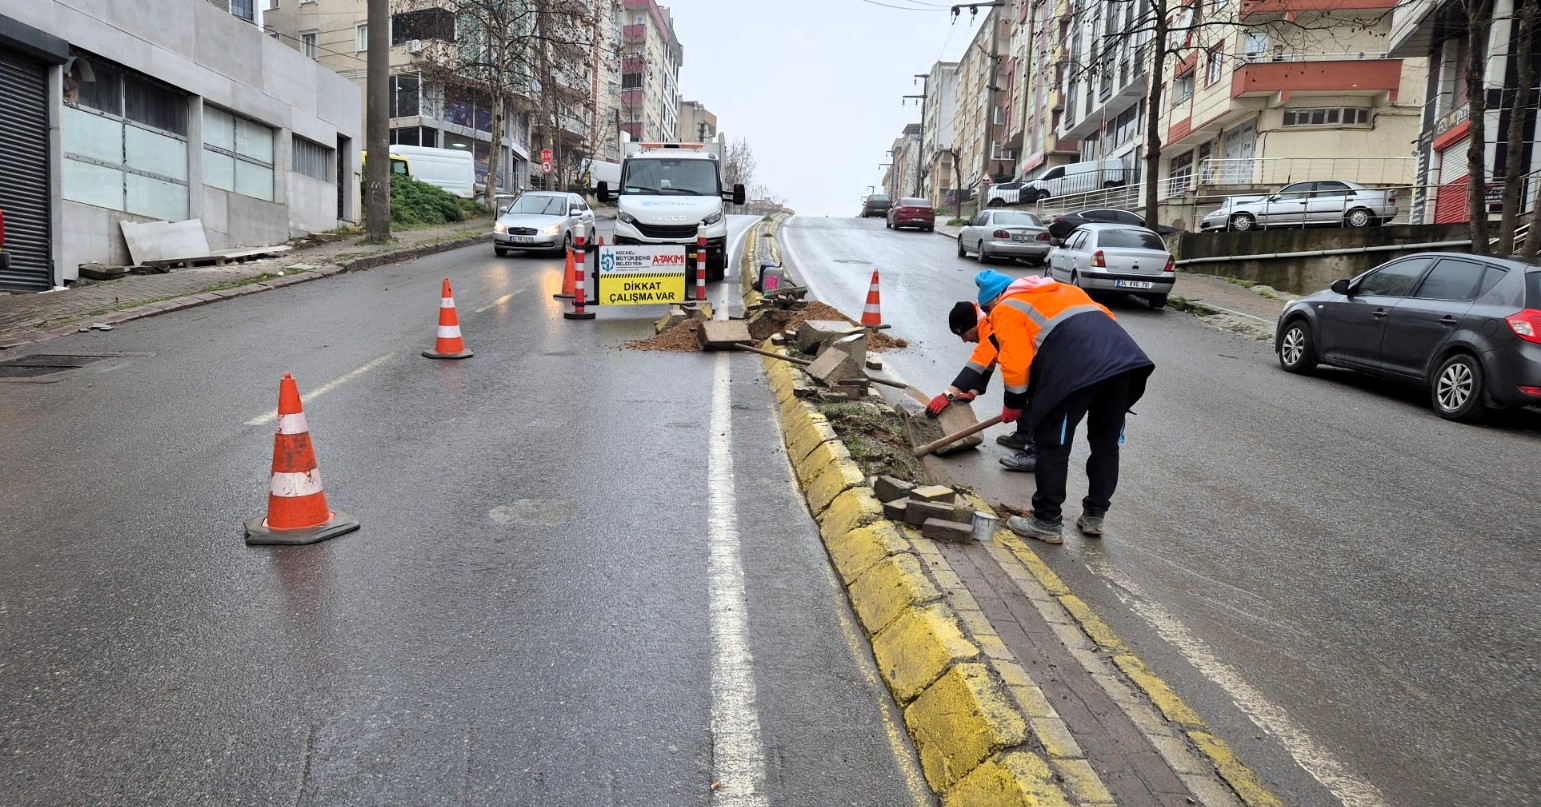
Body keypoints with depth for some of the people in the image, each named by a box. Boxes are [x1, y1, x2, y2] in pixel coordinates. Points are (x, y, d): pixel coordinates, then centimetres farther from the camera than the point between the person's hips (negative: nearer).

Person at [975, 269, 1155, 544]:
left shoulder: (1005, 309, 13)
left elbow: (1016, 361, 1)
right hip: (1122, 358, 7)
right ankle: (1094, 517, 28)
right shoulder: (1057, 289, 34)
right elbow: (1105, 315, 28)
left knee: (1053, 446, 6)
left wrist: (1013, 404, 15)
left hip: (1075, 369, -7)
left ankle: (1046, 523, 13)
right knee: (1106, 444, 18)